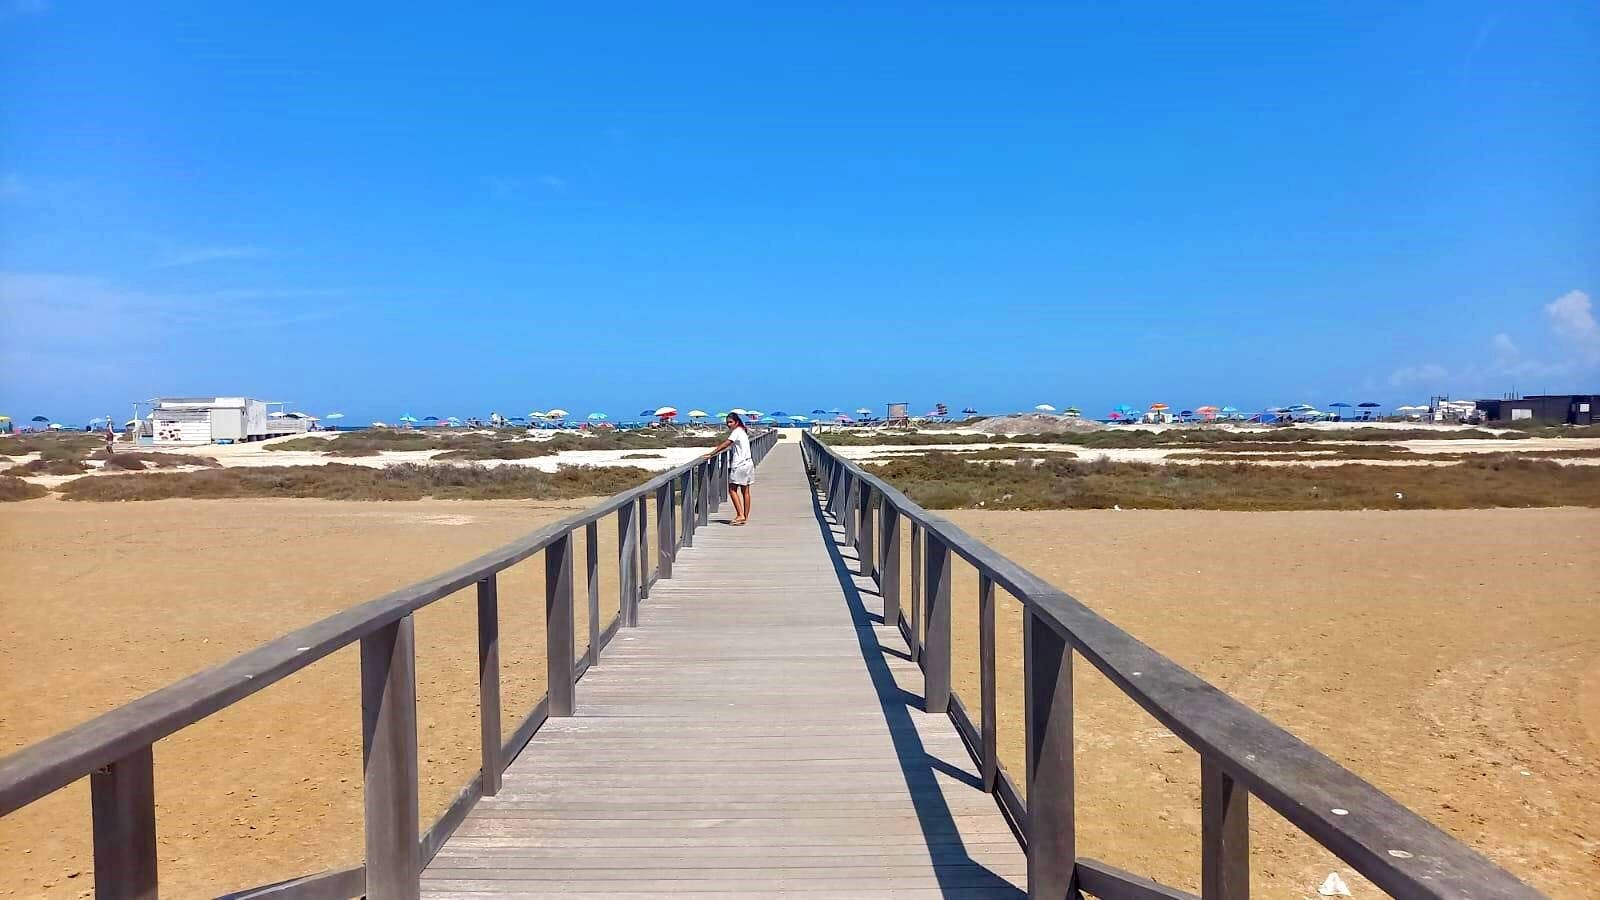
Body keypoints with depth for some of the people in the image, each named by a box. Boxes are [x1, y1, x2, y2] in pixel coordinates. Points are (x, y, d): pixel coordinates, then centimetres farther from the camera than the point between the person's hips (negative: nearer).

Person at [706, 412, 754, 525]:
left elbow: (725, 445, -19)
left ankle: (740, 515, -11)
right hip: (748, 464, 9)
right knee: (745, 491, 9)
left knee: (732, 489, -5)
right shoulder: (742, 431, 17)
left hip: (740, 464, -9)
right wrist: (717, 448, 15)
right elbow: (728, 444, 22)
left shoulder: (737, 432, -12)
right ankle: (745, 517, 12)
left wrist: (711, 454, -20)